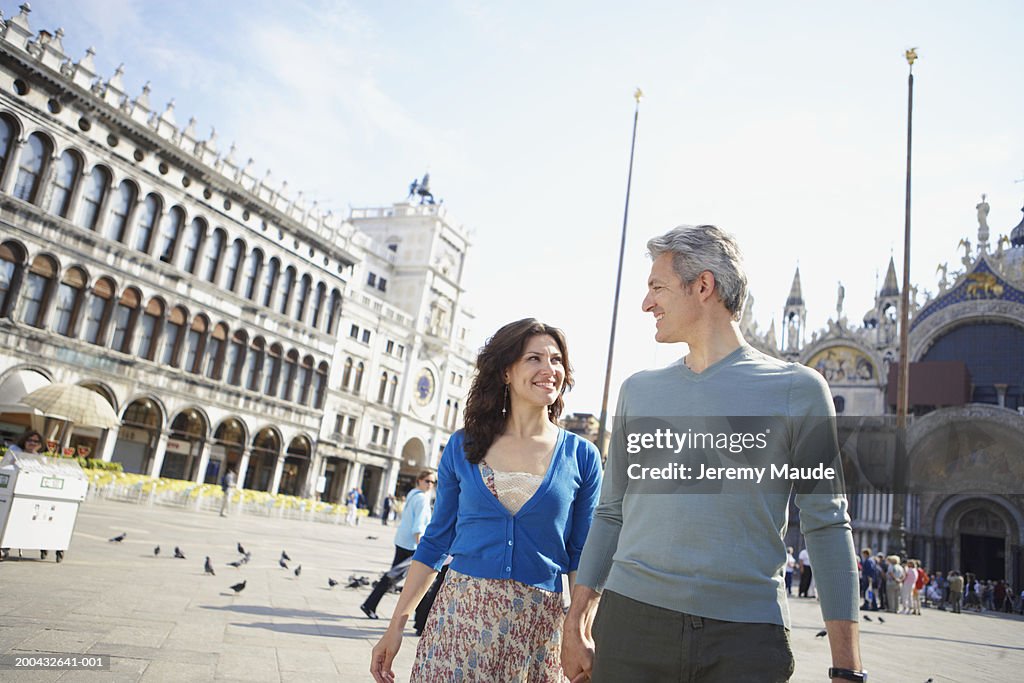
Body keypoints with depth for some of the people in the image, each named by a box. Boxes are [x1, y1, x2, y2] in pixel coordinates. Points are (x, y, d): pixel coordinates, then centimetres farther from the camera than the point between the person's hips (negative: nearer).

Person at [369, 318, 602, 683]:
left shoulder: (581, 455, 0)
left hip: (538, 625, 0)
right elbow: (436, 540, 6)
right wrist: (396, 624, 3)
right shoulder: (462, 447, 2)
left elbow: (582, 556, 3)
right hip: (459, 613, 1)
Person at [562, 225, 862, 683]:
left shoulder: (796, 389, 2)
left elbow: (827, 526, -1)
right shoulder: (639, 390, 11)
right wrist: (576, 625, 9)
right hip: (629, 622, 3)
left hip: (747, 634, -2)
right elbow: (611, 513, 13)